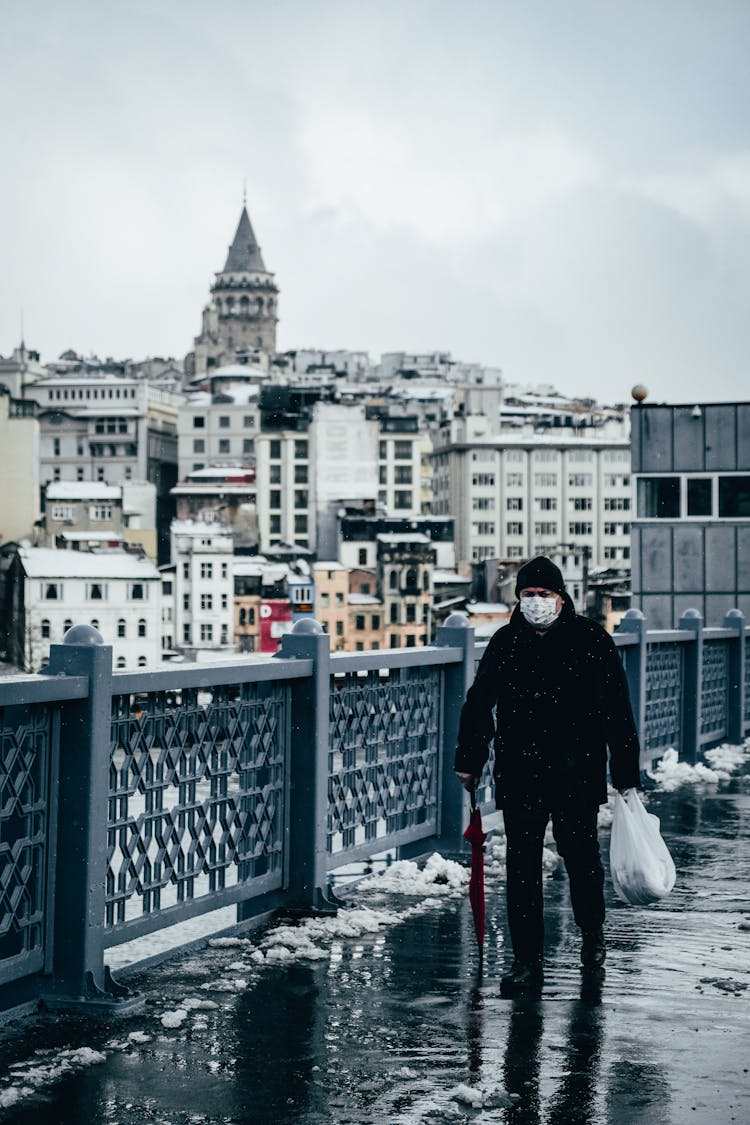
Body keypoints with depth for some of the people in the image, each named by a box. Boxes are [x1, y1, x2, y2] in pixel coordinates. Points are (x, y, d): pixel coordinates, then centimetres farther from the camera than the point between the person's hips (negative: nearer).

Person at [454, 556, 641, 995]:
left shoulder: (592, 640, -4)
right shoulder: (505, 643, 5)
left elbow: (619, 712, -2)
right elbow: (479, 704, 15)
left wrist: (627, 773, -4)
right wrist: (469, 760, 14)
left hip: (577, 774, -2)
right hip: (519, 776, 2)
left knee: (582, 858, 10)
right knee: (522, 866, 0)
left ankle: (592, 935, 37)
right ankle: (527, 960, 7)